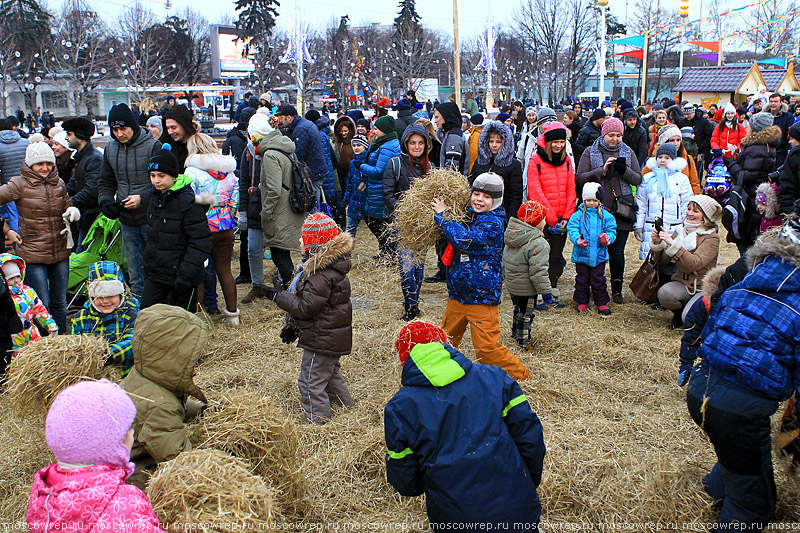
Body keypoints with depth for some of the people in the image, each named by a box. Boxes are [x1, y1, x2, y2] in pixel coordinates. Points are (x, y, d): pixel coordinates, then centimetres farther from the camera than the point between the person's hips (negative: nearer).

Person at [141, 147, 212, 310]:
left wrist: (186, 275, -22)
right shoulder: (155, 196, 6)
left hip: (179, 274, -7)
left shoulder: (188, 202, -19)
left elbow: (201, 243, -19)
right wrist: (149, 263, 20)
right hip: (154, 272, 7)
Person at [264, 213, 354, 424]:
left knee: (311, 382, -2)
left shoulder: (322, 275, -28)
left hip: (322, 340, -11)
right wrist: (293, 325, 22)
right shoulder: (323, 265, 7)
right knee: (331, 374, 26)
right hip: (332, 336, 11)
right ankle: (345, 408, 41)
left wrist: (279, 296, -15)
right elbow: (310, 301, 17)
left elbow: (306, 306, -25)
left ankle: (317, 421, 5)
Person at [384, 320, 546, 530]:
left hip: (456, 519, -1)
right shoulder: (493, 375, 4)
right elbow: (530, 438, 4)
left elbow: (405, 483, 2)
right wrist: (530, 487, 21)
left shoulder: (399, 408, -2)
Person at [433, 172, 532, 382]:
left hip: (481, 296, -7)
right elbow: (451, 241, 26)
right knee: (446, 340, 19)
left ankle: (521, 377, 12)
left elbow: (463, 239, -31)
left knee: (487, 348, -6)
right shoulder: (468, 216, 7)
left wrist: (443, 215, -18)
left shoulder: (494, 222, -16)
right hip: (457, 294, 7)